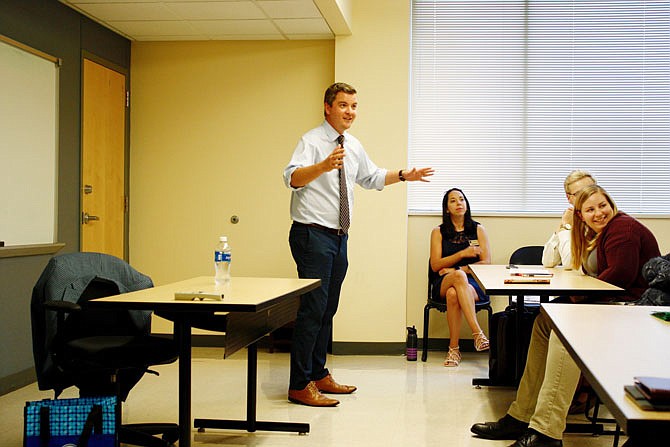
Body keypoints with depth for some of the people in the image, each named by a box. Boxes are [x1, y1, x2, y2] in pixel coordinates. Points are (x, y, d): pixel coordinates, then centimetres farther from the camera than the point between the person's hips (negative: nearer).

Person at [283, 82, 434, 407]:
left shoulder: (353, 146, 14)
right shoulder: (312, 141, -10)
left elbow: (372, 177, 30)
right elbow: (292, 178, -27)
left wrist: (403, 176, 16)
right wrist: (324, 165, -44)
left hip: (339, 237, 8)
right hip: (313, 235, -8)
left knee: (328, 309, 14)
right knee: (313, 309, -11)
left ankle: (319, 375, 25)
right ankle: (299, 386, -4)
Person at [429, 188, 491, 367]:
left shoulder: (478, 229, 13)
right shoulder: (438, 232, 13)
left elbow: (486, 263, 4)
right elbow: (435, 265, 3)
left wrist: (457, 270, -8)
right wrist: (463, 254, -10)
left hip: (474, 283, 0)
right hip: (443, 284, 0)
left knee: (453, 294, -39)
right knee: (459, 277, -40)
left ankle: (454, 348, -39)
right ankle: (478, 333, -49)